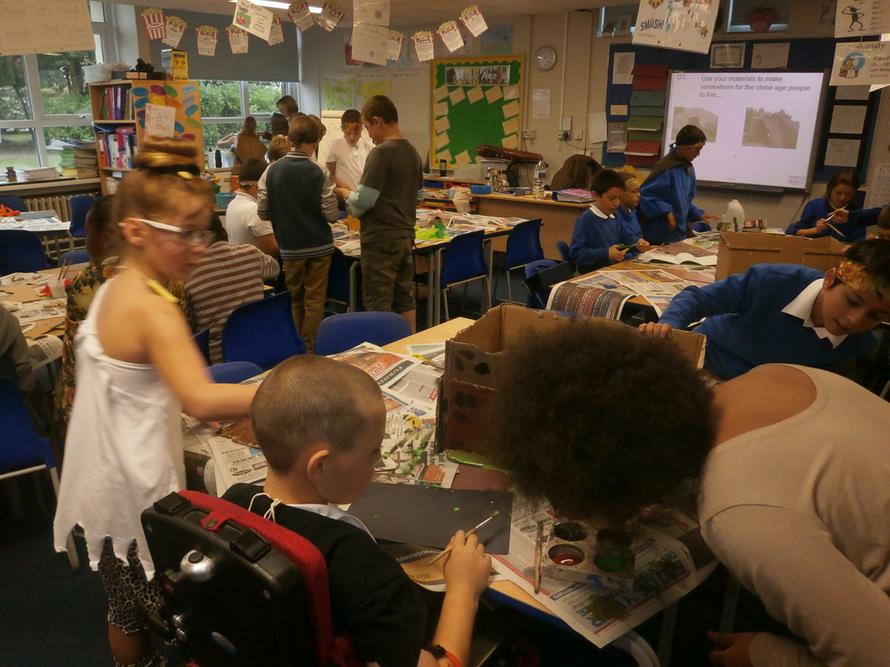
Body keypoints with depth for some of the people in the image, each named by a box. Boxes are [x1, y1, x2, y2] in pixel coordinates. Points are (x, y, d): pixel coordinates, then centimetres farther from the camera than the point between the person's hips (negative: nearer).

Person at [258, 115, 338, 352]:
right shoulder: (319, 172, -12)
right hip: (319, 245, -2)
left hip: (289, 247, 3)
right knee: (315, 299, 6)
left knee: (296, 298, 16)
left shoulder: (272, 170, -4)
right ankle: (311, 349, 9)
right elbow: (331, 214, -13)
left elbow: (262, 211, -2)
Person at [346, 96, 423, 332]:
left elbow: (363, 201, -18)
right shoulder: (412, 152, 9)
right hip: (406, 235, 8)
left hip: (381, 239, -8)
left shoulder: (381, 153, -16)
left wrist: (348, 199, 1)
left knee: (379, 305, 1)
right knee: (405, 299, 14)